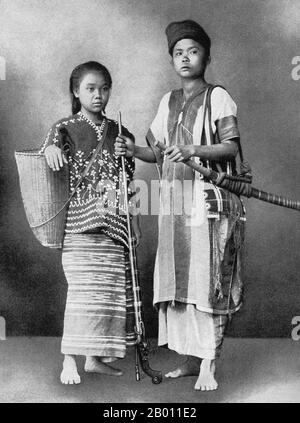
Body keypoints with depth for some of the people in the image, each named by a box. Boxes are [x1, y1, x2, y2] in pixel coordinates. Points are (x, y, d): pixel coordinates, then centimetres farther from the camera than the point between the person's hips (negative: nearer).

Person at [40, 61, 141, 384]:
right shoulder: (67, 127, 4)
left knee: (112, 289, 7)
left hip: (114, 224, 5)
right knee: (83, 288, -11)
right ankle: (69, 360, -1)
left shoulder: (120, 134, 14)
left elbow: (129, 183, 16)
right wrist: (52, 148, -42)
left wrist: (134, 222, 13)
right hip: (80, 224, -4)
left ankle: (96, 357, 19)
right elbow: (53, 139, -18)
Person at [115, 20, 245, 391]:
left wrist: (193, 149, -24)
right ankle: (190, 358, 16)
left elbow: (231, 147, -9)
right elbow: (160, 153, 17)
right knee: (177, 280, 5)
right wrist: (133, 150, -1)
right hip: (174, 200, 5)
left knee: (208, 280, -6)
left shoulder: (217, 97, 0)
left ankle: (209, 364, 2)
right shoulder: (168, 102, 16)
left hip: (209, 200, -5)